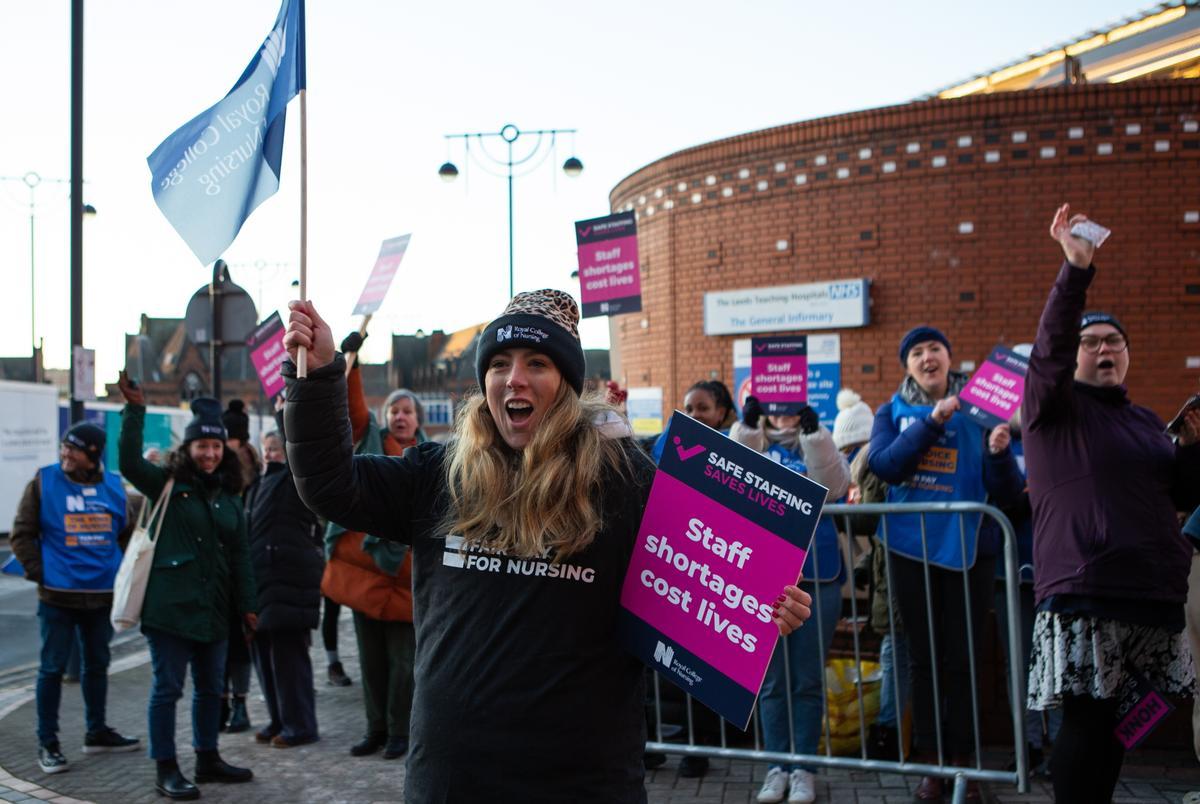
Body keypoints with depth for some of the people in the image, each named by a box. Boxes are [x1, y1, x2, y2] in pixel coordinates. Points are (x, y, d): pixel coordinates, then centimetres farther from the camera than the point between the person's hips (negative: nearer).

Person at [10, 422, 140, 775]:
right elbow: (21, 534, -3)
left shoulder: (113, 486, 4)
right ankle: (47, 744, 11)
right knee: (53, 667, 1)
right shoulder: (44, 482, -5)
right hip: (58, 596, -4)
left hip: (102, 595, 4)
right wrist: (39, 572, -10)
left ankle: (97, 732, 30)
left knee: (97, 664, 15)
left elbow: (127, 533, 14)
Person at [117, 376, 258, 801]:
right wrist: (135, 410, -28)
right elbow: (130, 462, -20)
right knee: (167, 687, 0)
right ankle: (166, 770, 9)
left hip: (213, 609, 6)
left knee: (210, 687, 15)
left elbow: (240, 556, 14)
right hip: (170, 606, -6)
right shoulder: (167, 485, -2)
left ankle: (207, 758, 29)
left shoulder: (229, 497, 12)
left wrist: (247, 605, 11)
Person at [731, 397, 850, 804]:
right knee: (771, 679, 6)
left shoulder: (819, 445, 8)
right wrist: (746, 425, -22)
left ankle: (804, 767, 14)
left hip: (816, 575, 0)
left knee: (808, 679, 5)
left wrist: (813, 430, -23)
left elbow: (833, 487, -13)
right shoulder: (749, 444, 9)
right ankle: (777, 766, 14)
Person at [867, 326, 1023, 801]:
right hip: (911, 547, 1)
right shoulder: (893, 412, 4)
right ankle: (928, 761, 16)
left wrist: (999, 452, -22)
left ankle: (963, 761, 15)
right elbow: (884, 466, -14)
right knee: (924, 657, 8)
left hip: (967, 547, -1)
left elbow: (1006, 494, -2)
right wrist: (932, 422, -21)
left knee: (962, 658, 4)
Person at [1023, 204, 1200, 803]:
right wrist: (1076, 269, -29)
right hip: (1084, 597, -6)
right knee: (1088, 725, -10)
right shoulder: (1053, 407, 1)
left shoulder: (1146, 421, 19)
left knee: (1121, 725, 8)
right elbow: (1051, 345, -18)